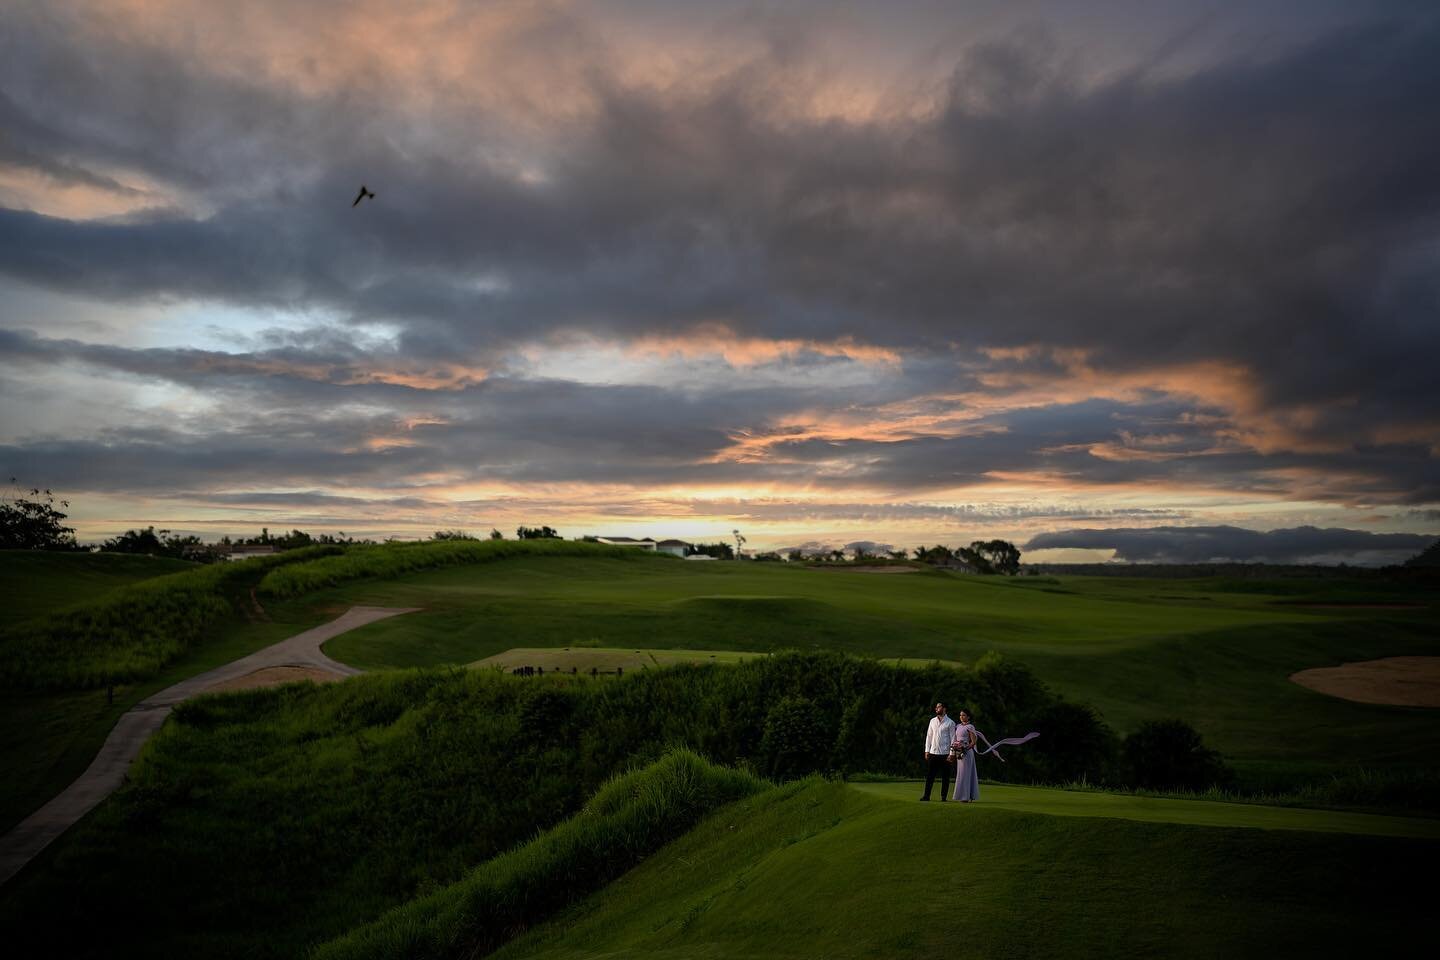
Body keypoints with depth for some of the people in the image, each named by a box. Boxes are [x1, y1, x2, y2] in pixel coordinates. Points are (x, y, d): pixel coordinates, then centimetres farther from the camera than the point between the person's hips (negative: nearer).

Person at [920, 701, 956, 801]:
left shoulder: (950, 723, -3)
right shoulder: (932, 721, 10)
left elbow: (953, 738, -3)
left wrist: (951, 754, -8)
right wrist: (927, 750, 8)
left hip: (944, 754, -4)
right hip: (933, 753, 4)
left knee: (945, 777, 3)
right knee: (929, 776, 3)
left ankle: (943, 797, 12)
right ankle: (926, 795, 7)